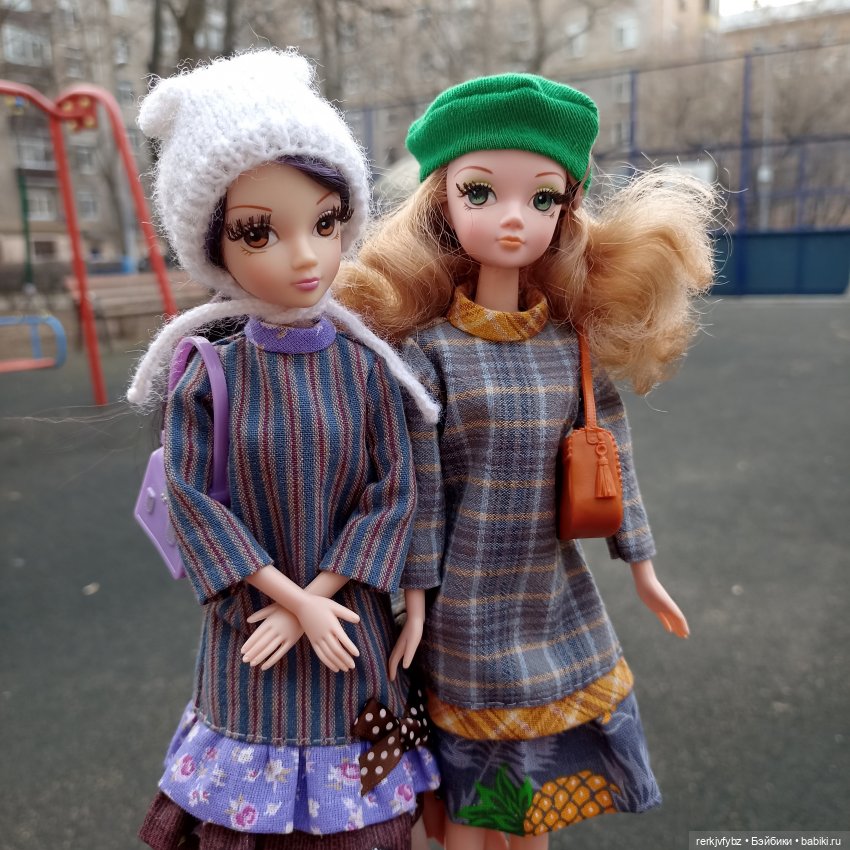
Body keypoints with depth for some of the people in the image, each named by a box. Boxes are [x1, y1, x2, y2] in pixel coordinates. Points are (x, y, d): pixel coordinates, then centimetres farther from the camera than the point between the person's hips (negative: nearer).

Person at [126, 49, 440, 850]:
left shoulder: (366, 365, -10)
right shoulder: (207, 375, -12)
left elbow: (393, 493, -9)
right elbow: (193, 499, -11)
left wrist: (316, 595, -15)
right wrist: (294, 599, -14)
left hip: (349, 617, 1)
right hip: (251, 620, 0)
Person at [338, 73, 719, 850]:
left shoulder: (575, 342, -3)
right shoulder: (426, 349, -16)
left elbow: (612, 461, 5)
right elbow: (415, 492, -13)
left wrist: (642, 566, 11)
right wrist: (414, 601, -8)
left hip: (556, 595, 4)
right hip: (469, 606, -4)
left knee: (540, 784, 22)